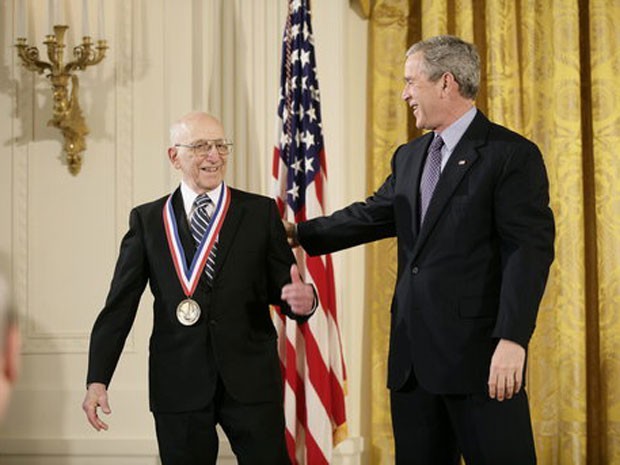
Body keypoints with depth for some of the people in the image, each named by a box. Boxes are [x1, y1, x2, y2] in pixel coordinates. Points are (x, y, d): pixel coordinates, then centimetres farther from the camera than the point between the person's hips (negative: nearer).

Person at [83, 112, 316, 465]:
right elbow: (120, 305, 4)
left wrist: (303, 300, -22)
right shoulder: (147, 220, 7)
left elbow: (284, 288, 2)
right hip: (178, 383, 1)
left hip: (251, 380, 0)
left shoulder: (261, 213, 5)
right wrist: (98, 380, -3)